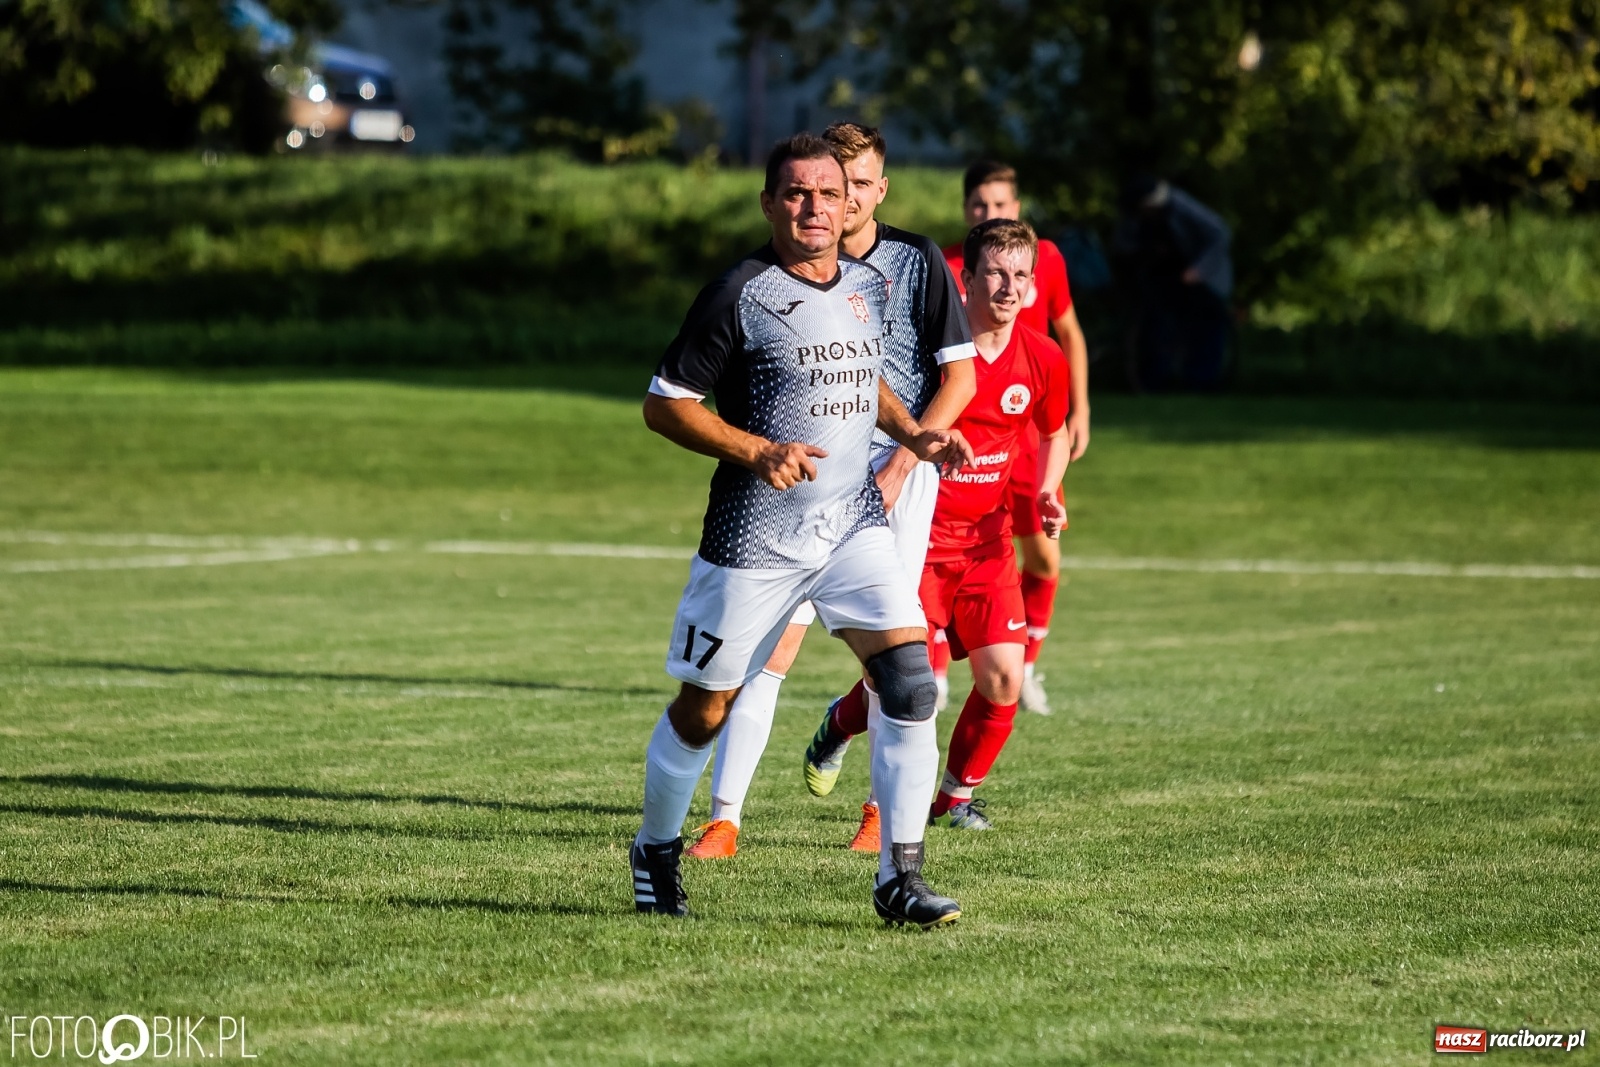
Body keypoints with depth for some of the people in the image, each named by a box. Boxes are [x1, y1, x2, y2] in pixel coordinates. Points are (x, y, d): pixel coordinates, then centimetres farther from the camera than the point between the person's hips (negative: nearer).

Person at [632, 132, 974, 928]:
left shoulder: (870, 288, 9)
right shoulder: (740, 294, -10)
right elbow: (664, 404, -9)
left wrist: (912, 435, 10)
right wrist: (756, 451, -20)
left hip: (853, 521, 5)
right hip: (754, 534, -5)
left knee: (911, 680, -12)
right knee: (705, 707, 5)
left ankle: (899, 876, -7)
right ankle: (656, 851, 30)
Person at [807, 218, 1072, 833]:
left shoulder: (1044, 361, -2)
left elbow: (1055, 437, 16)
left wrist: (1048, 494, 0)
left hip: (987, 539, 4)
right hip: (915, 530, -4)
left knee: (1004, 678, -8)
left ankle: (957, 794, 17)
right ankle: (843, 723, 25)